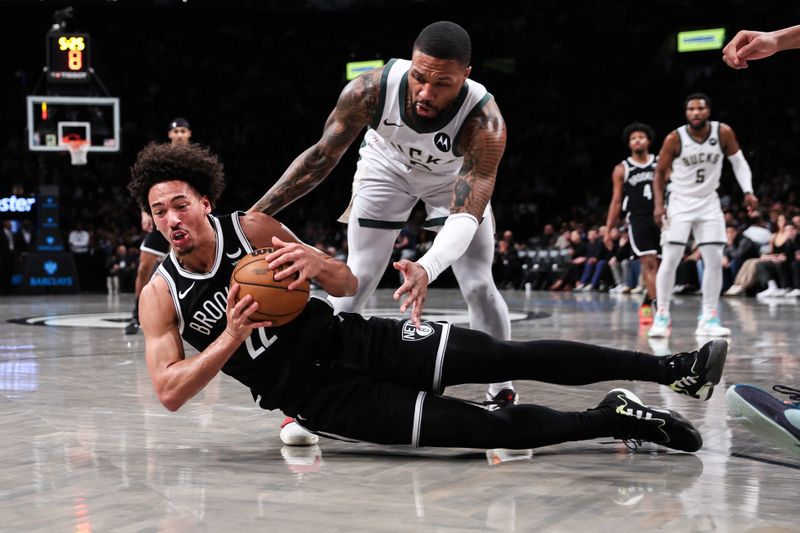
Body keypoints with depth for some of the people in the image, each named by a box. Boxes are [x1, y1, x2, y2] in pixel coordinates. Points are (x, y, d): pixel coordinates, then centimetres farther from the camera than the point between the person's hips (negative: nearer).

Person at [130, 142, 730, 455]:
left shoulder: (252, 227, -2)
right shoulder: (161, 295, -6)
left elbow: (348, 283, 3)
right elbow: (169, 392, -11)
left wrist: (317, 263, -22)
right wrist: (232, 337, -24)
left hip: (349, 340, 2)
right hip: (315, 396, -2)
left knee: (506, 358, -13)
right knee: (484, 428, -19)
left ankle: (674, 368, -10)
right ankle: (611, 420, -4)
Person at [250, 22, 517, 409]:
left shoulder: (485, 123, -41)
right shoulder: (371, 91, -38)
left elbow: (466, 216, -45)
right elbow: (321, 156, -24)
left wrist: (428, 269, -65)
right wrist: (253, 216, -28)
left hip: (458, 176, -1)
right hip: (387, 167, 1)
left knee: (479, 286, -6)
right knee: (357, 280, -4)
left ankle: (502, 393, 13)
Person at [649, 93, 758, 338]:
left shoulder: (723, 132, -10)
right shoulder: (675, 139, -14)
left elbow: (738, 161, 3)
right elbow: (660, 172, -2)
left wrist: (748, 191, -9)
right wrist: (658, 204, -11)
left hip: (709, 203, 2)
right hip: (680, 203, -2)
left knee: (714, 260, -1)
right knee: (670, 259, -9)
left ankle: (708, 319, 7)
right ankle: (662, 316, 0)